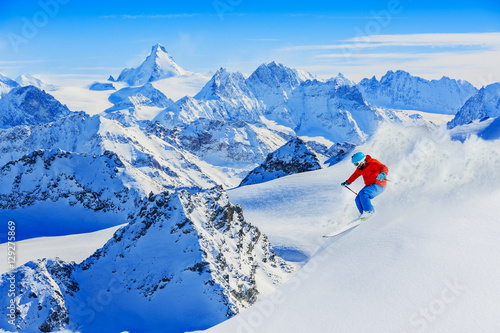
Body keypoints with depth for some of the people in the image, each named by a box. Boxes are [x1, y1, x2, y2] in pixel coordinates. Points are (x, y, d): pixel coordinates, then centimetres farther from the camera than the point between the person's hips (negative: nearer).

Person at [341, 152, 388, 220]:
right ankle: (364, 215, -3)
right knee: (358, 199, -3)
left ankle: (369, 211, -22)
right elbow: (355, 175, 27)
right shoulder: (360, 168, 8)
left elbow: (384, 168, -30)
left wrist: (383, 174, -52)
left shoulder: (372, 163, -17)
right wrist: (347, 182, 36)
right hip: (370, 186, 9)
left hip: (378, 186, -9)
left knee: (363, 194, -29)